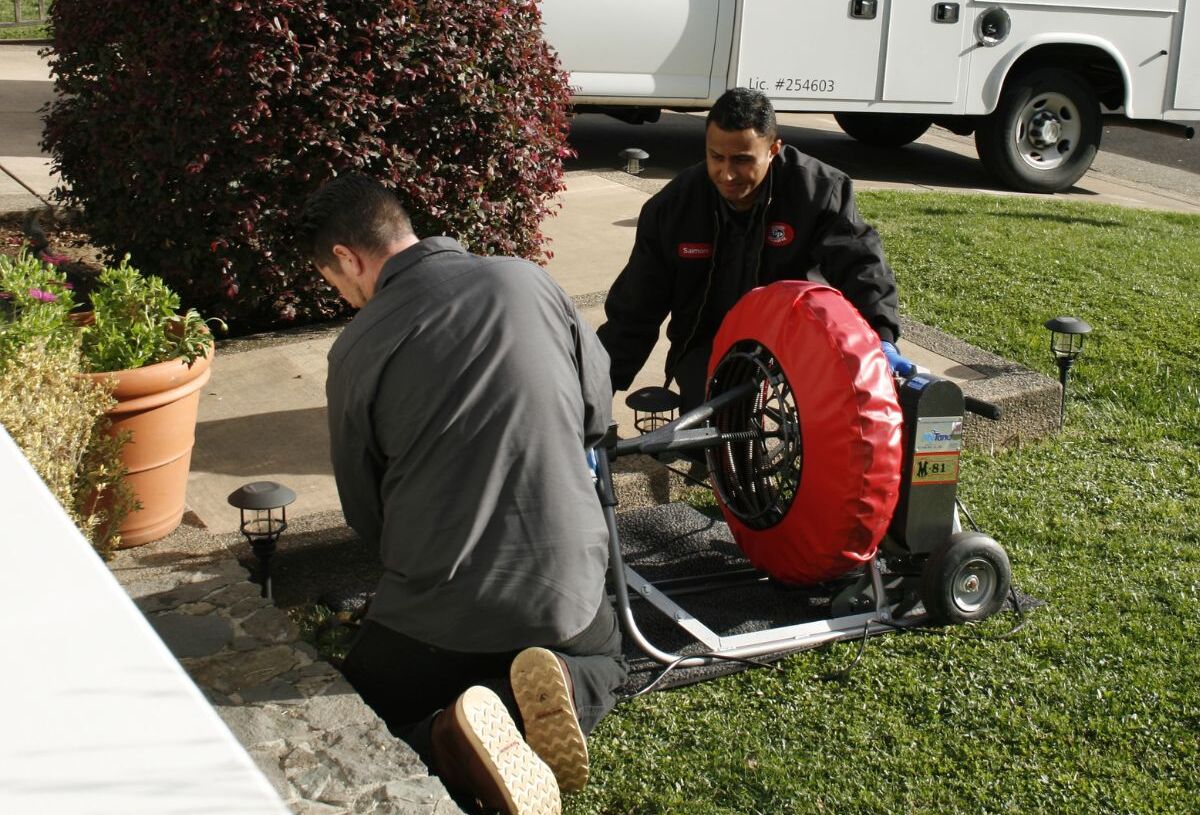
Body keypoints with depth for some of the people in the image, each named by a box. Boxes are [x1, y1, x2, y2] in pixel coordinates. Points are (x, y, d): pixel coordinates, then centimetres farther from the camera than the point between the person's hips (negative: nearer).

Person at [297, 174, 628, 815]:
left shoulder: (357, 349, -8)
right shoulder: (528, 282, -2)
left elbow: (364, 513, 3)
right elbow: (598, 408, 11)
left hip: (437, 608, -2)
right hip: (566, 588, 3)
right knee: (603, 662, 35)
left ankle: (446, 743, -14)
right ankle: (552, 693, -3)